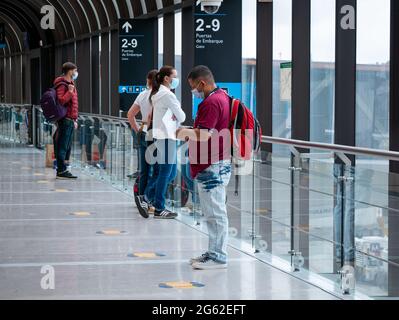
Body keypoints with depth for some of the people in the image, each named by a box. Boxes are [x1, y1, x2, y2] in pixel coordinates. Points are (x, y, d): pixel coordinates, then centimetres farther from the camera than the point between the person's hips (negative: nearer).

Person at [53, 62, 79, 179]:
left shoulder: (71, 84, 20)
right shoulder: (62, 84, -10)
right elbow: (61, 101, -22)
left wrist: (75, 119, 24)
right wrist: (70, 92, -21)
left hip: (70, 120, 10)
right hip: (65, 120, -10)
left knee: (67, 147, 11)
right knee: (63, 146, -7)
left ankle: (62, 170, 15)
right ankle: (61, 171, -6)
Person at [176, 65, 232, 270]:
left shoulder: (211, 102, -19)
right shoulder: (222, 97, 15)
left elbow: (204, 134, -25)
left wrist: (185, 132, -9)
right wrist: (190, 135, 15)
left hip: (212, 167, -11)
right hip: (215, 164, 11)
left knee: (215, 213, -4)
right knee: (212, 212, 16)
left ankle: (218, 257, 1)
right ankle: (215, 252, 23)